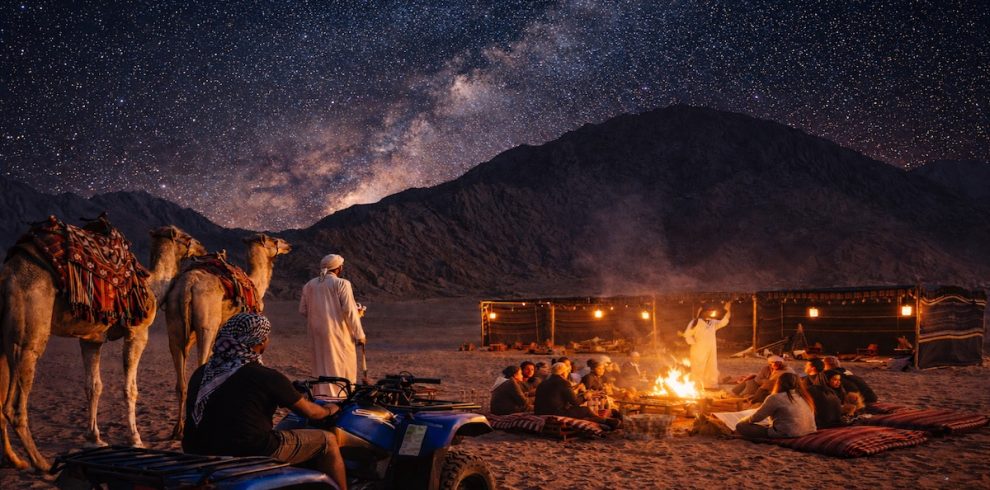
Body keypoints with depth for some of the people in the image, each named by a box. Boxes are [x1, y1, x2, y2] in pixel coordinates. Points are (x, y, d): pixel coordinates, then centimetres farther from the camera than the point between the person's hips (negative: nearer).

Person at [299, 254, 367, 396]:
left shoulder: (310, 285, 6)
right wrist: (359, 334, -7)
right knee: (343, 365, 5)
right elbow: (350, 310, -13)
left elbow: (302, 310, 10)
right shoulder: (342, 284, -10)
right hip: (338, 331, -5)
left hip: (317, 332, 5)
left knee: (321, 365, 15)